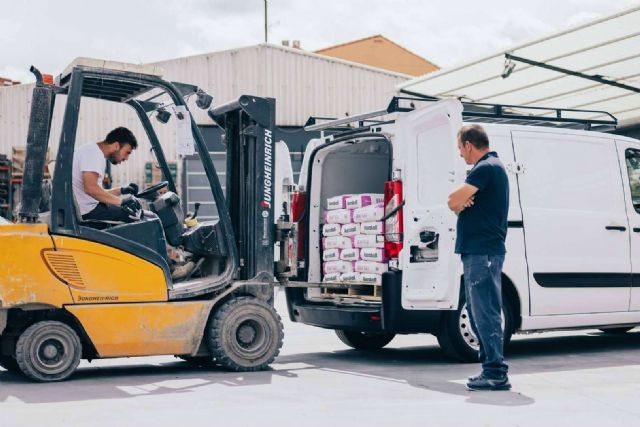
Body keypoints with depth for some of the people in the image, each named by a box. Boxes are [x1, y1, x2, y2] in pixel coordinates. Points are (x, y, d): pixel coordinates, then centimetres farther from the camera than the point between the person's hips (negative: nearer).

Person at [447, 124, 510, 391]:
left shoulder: (486, 168, -12)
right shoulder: (489, 167, 22)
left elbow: (453, 201, -17)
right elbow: (456, 203, 17)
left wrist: (459, 201, 4)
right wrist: (462, 202, -5)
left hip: (483, 252, -11)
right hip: (477, 251, 11)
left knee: (486, 313, -10)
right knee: (478, 312, 14)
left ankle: (496, 373, -9)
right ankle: (491, 369, 20)